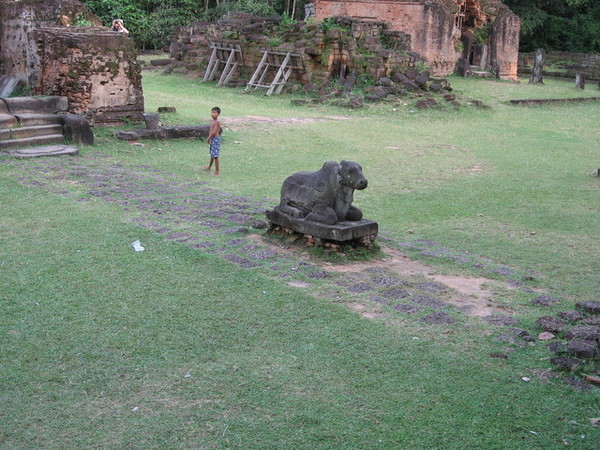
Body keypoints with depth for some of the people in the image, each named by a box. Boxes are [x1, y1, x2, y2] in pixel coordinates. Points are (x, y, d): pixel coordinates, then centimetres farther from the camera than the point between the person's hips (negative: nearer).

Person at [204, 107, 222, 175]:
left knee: (215, 156, -5)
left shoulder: (217, 122, -19)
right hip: (212, 139, 10)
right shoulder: (213, 121, 10)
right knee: (212, 154, 25)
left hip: (215, 139, -10)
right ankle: (209, 167, 41)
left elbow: (214, 132, -24)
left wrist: (208, 138, -13)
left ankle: (217, 171, 1)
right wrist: (209, 138, 8)